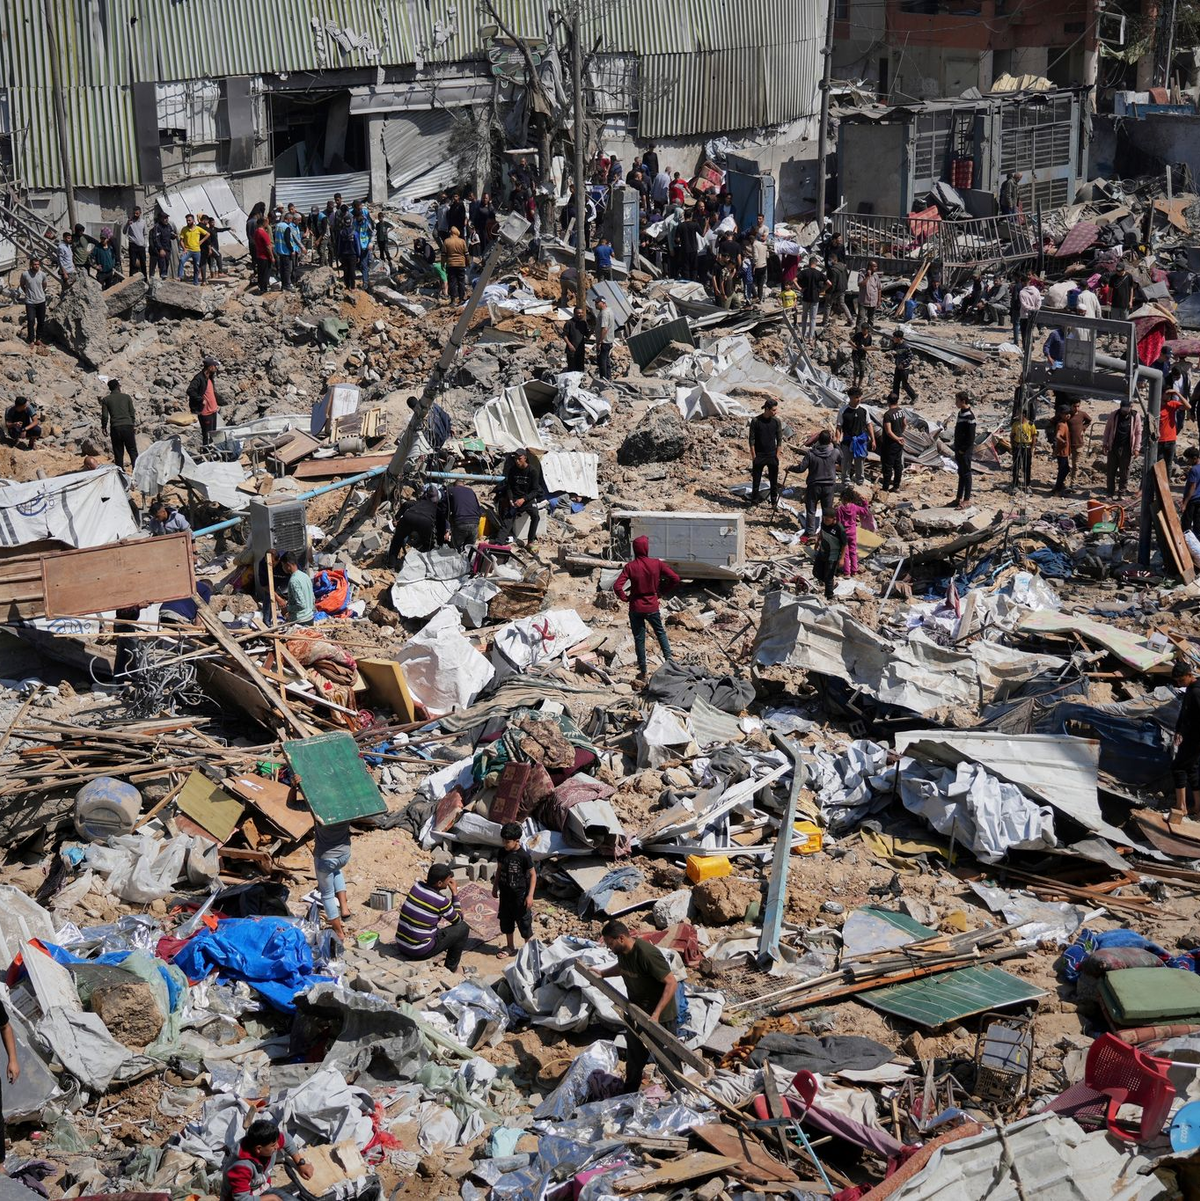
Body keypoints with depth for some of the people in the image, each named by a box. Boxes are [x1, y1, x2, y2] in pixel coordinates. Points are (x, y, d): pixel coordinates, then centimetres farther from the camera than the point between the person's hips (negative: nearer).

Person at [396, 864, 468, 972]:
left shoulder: (416, 887, -1)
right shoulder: (441, 901, -17)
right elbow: (458, 920, 2)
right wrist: (455, 894, 3)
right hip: (420, 951, -7)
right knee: (463, 928, 5)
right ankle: (451, 968, 19)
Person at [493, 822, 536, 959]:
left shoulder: (524, 855, -20)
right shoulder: (502, 852, -4)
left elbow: (533, 874, -14)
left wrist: (530, 895, -17)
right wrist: (495, 886, 15)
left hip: (520, 895, -6)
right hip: (505, 893, 6)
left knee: (524, 921, 6)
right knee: (506, 920, 16)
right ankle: (510, 947, 33)